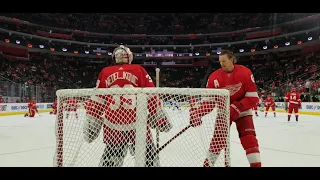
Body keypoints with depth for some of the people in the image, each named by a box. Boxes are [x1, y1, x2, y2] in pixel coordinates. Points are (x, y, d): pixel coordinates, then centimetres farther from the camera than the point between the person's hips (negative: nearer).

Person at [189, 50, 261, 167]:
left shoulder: (245, 73, -18)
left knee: (249, 139, -10)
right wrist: (197, 113, -27)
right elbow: (209, 99, -12)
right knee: (218, 139, -5)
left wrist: (237, 108, -29)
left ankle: (256, 164, 4)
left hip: (242, 109, -1)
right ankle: (208, 163, 12)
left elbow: (253, 97, -17)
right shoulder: (215, 77, -13)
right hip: (223, 110, 1)